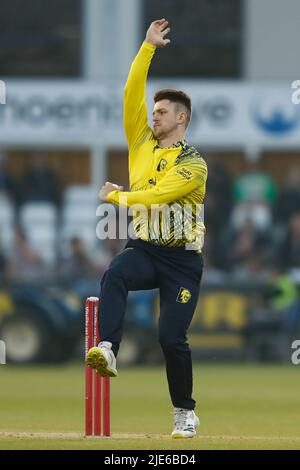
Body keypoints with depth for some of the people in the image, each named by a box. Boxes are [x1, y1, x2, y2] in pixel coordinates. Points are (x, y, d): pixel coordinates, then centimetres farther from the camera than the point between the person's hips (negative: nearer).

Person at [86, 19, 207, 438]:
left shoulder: (193, 164, -6)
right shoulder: (143, 144, 11)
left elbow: (158, 195, -18)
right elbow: (132, 94, 4)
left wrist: (116, 197, -6)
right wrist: (148, 47, 0)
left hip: (181, 258, -4)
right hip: (144, 250, 4)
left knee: (172, 337, -8)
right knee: (114, 276, -32)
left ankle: (185, 414, 8)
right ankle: (108, 351, -48)